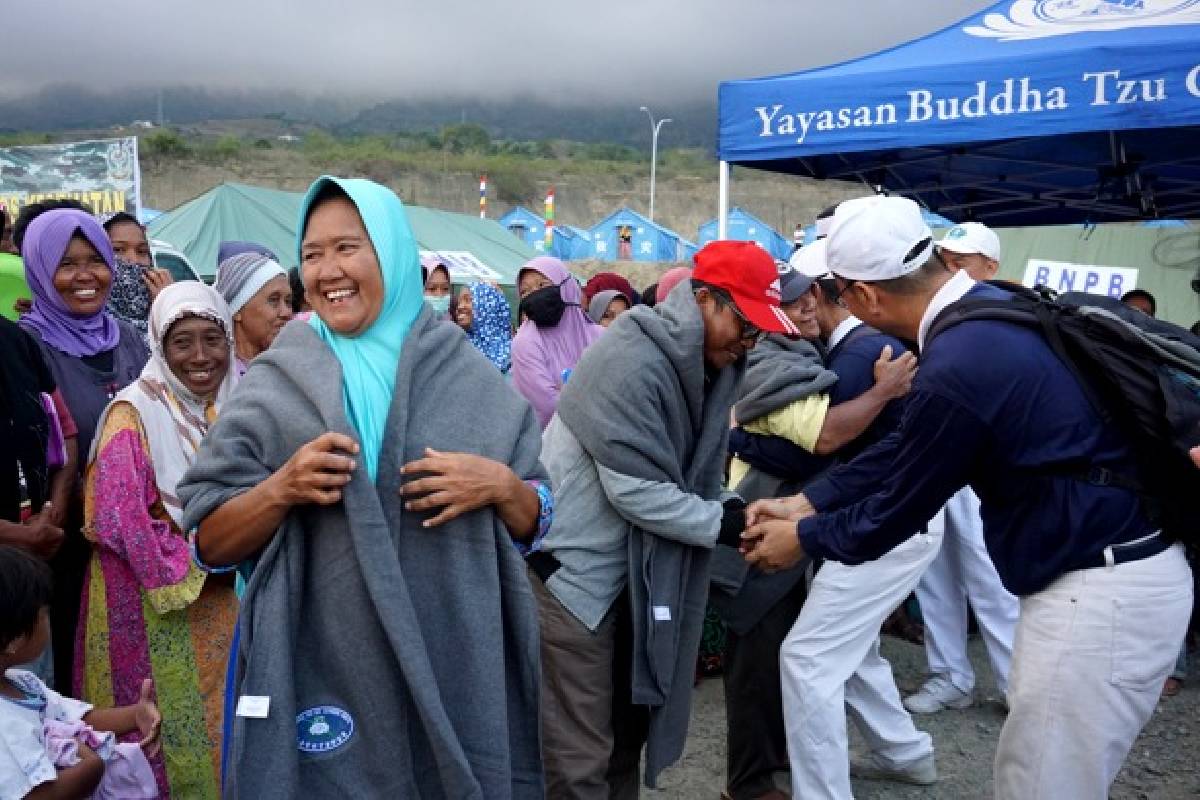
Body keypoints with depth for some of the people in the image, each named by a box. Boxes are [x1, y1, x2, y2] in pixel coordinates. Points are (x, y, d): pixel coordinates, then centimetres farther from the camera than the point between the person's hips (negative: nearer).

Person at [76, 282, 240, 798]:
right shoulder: (136, 414, -12)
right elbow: (117, 519, -18)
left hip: (227, 601, 5)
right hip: (160, 608, -5)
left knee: (222, 725, 12)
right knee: (172, 731, 5)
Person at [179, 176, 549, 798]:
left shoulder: (469, 376, 1)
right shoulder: (276, 383, -2)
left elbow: (536, 522, 6)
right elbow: (209, 542, -2)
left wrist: (500, 486, -14)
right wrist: (281, 489, -19)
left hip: (457, 671, 2)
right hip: (320, 676, -1)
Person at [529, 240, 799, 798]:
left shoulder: (710, 364, 5)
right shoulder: (631, 361, -23)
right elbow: (637, 490, -25)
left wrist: (736, 510, -6)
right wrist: (729, 524, -19)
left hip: (634, 569, 9)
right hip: (573, 566, -8)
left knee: (628, 728, 19)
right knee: (582, 754, -1)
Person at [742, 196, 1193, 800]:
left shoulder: (957, 367, -27)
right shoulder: (997, 308, 4)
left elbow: (900, 506, -12)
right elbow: (906, 451, 12)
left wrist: (803, 538, 5)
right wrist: (807, 502, 11)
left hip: (1101, 589, -10)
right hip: (1118, 563, 10)